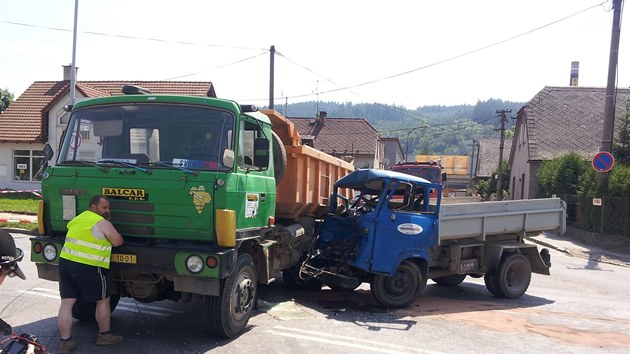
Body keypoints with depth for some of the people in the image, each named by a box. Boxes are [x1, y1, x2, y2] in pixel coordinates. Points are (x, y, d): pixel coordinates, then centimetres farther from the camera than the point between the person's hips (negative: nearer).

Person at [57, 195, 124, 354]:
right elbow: (118, 241, -5)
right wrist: (110, 232, 14)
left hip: (65, 262, 7)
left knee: (66, 303, 7)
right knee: (103, 301, 10)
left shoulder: (76, 220, 16)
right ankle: (104, 336, 21)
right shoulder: (102, 223, -9)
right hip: (88, 269, -7)